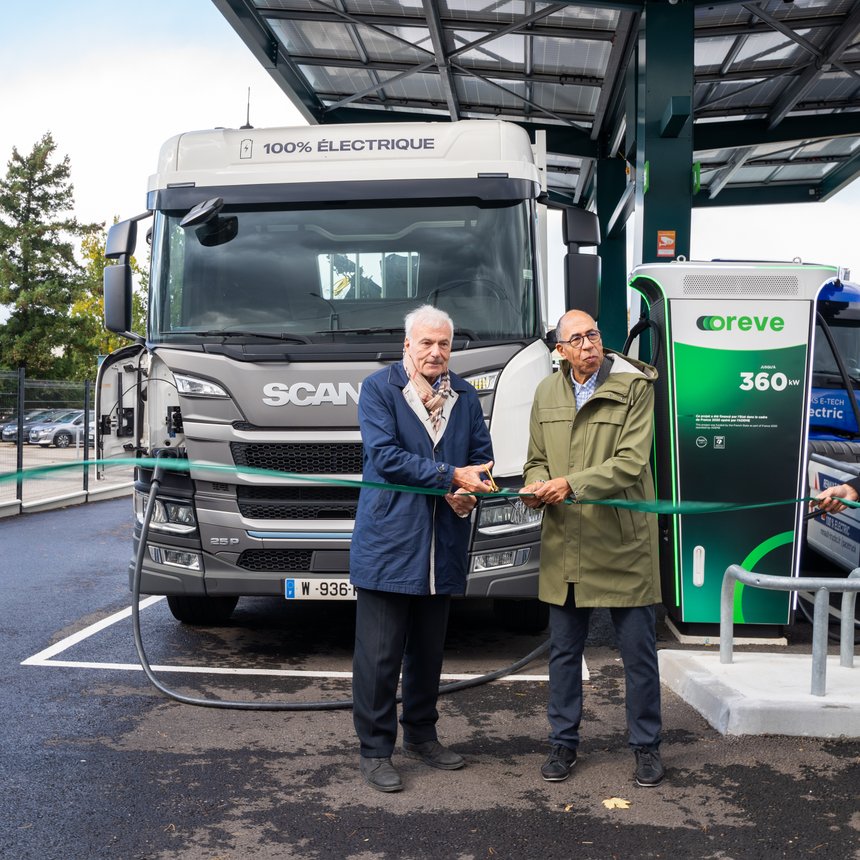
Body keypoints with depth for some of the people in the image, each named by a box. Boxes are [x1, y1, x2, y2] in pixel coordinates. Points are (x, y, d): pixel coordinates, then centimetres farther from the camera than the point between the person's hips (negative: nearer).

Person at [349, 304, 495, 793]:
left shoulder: (465, 396, 13)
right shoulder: (378, 389, -2)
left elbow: (482, 456, 12)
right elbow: (385, 455, -13)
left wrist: (468, 493, -10)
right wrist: (452, 476, -17)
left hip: (443, 546, 5)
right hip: (387, 541, -5)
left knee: (429, 651, 16)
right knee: (379, 655, -1)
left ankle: (421, 735, 32)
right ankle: (375, 750, 10)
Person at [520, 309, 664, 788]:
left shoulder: (634, 387, -6)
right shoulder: (546, 394, 9)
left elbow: (631, 462, -15)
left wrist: (571, 484, -22)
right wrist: (537, 484, -7)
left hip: (623, 543, -4)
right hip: (564, 546, 4)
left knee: (639, 651, 7)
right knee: (564, 652, 13)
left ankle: (647, 745, 24)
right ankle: (564, 743, 28)